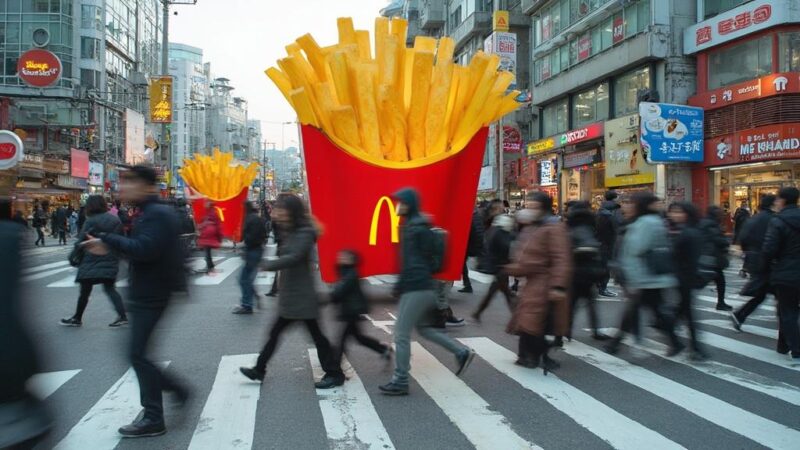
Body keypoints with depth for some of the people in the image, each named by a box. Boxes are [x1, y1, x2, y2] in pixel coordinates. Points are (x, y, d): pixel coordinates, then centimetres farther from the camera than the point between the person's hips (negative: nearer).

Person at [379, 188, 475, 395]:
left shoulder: (414, 229, -16)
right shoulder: (419, 226, 14)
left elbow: (412, 262, -19)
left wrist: (399, 287, -13)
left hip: (416, 288, -10)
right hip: (425, 287, 10)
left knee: (401, 333, -4)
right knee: (424, 328, 21)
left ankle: (400, 381, 4)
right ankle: (462, 352, 23)